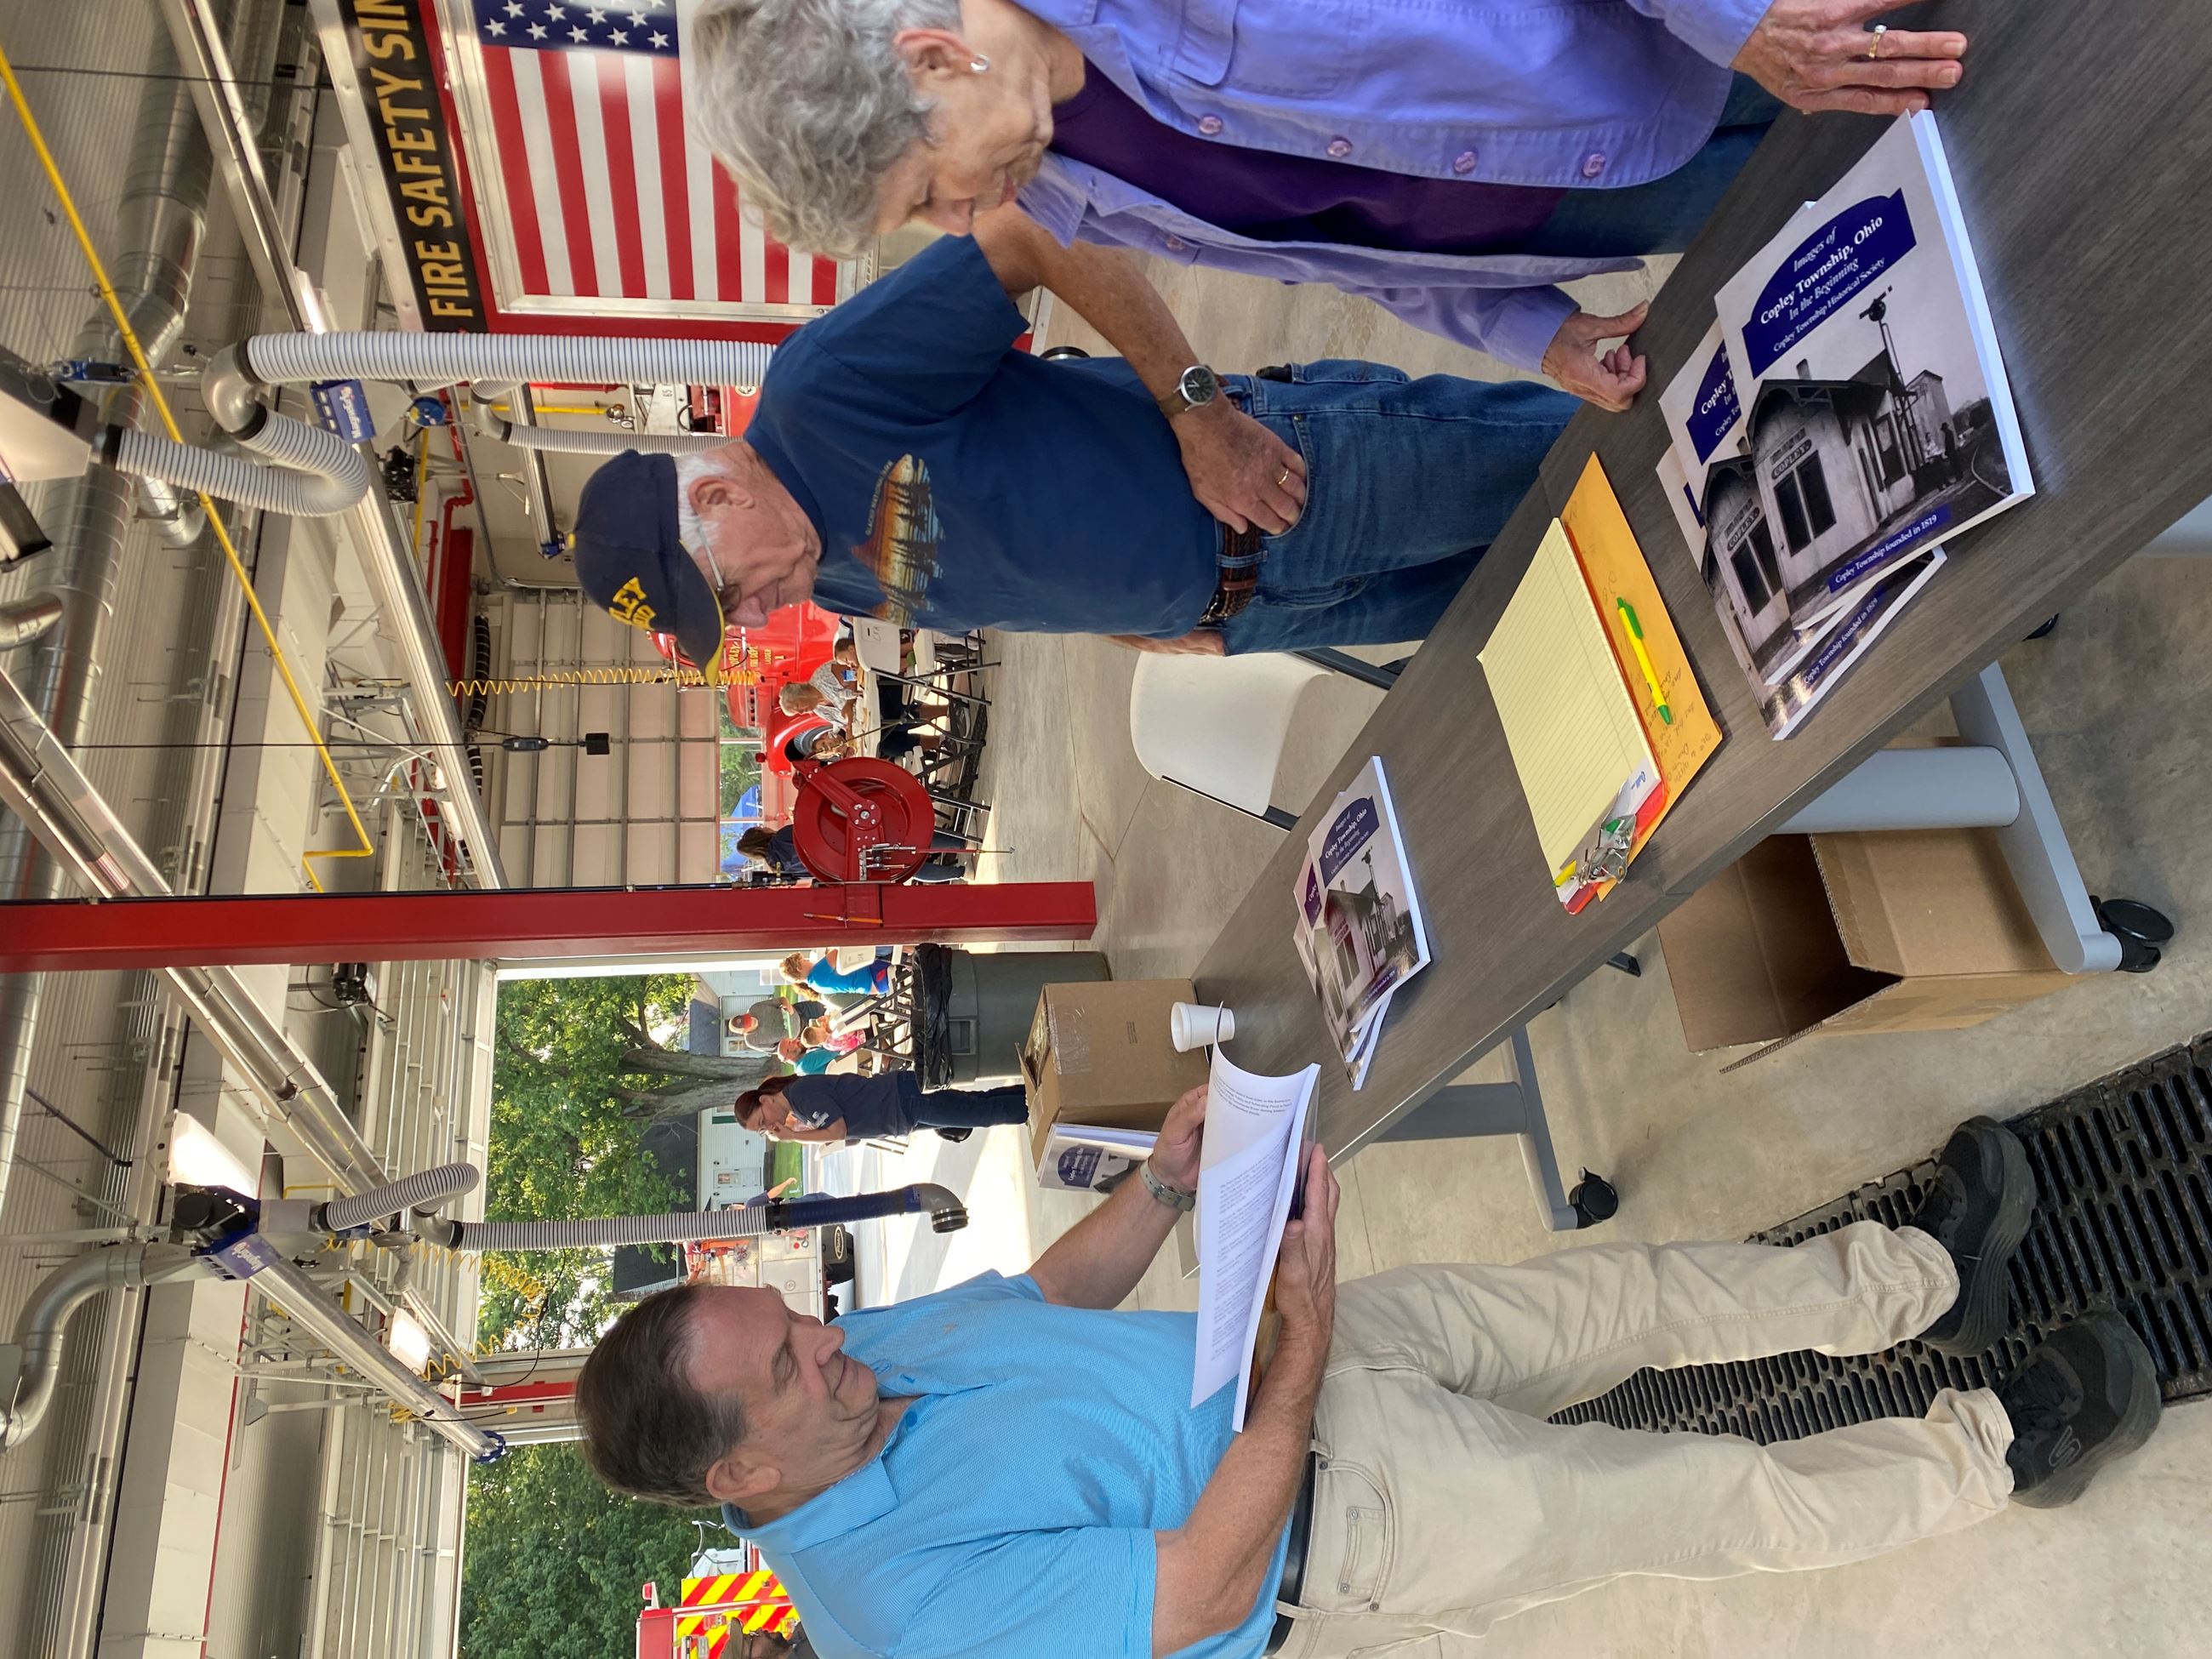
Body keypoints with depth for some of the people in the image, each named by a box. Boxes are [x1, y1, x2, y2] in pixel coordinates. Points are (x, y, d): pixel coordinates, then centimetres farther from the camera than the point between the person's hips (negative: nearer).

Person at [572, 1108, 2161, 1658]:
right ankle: (1996, 1452, 26)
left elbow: (1051, 1295, 7)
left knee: (1646, 1288, 8)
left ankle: (1924, 1275, 30)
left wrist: (1165, 1188, -11)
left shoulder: (862, 1355, -8)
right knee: (1730, 1497, 1)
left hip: (1316, 1358, 7)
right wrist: (1306, 1341, -29)